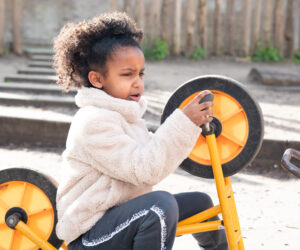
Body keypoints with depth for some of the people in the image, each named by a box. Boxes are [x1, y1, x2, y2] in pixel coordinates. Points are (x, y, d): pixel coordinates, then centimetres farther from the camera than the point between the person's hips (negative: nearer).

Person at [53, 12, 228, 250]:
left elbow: (153, 153, 11)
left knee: (199, 202, 14)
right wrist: (183, 123, -28)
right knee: (161, 204, -34)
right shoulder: (94, 122, -20)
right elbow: (143, 170, -26)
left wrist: (192, 125, 0)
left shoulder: (124, 114, 13)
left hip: (122, 214, 10)